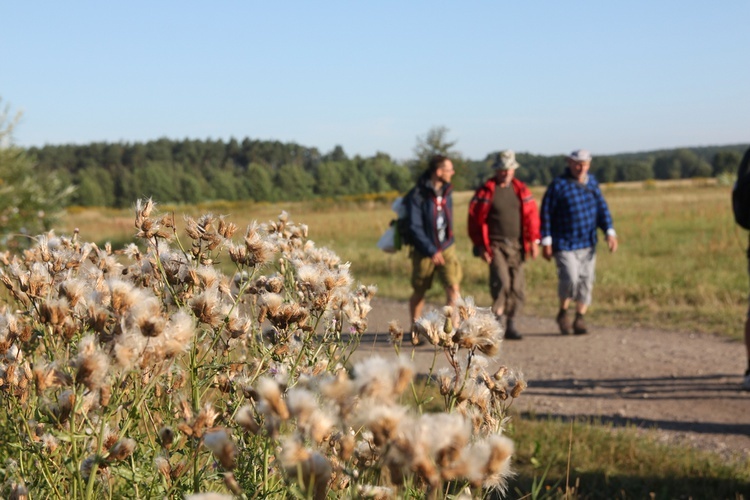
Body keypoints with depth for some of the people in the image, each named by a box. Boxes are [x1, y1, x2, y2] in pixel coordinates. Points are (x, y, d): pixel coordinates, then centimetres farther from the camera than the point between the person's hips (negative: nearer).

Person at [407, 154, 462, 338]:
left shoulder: (446, 192, 3)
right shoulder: (419, 195, -16)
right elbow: (415, 227, -18)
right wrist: (431, 251, -20)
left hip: (446, 248, 4)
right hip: (424, 251, -4)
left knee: (453, 287, -13)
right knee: (419, 292, 11)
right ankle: (414, 330, 30)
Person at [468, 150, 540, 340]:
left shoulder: (521, 190, 9)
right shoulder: (485, 191, -2)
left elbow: (531, 215, 9)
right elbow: (475, 220, -3)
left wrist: (534, 240, 1)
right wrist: (481, 246, -6)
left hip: (517, 245, 4)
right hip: (495, 245, -4)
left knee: (517, 287, 4)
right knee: (501, 281, -20)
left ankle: (511, 325, 15)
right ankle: (497, 315, -2)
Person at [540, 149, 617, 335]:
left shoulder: (591, 182, 8)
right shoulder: (558, 185, -8)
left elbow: (602, 208, 7)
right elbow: (546, 213, -7)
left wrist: (610, 232, -6)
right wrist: (546, 242, -10)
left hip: (588, 244, 5)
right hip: (564, 244, -5)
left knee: (586, 281, 3)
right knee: (569, 279, -17)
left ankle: (579, 320, 14)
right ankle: (563, 313, 7)